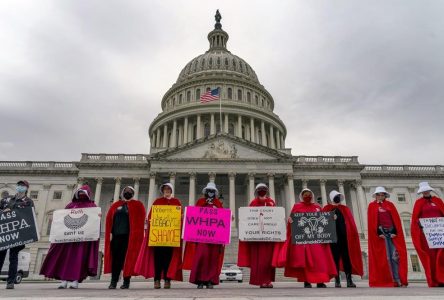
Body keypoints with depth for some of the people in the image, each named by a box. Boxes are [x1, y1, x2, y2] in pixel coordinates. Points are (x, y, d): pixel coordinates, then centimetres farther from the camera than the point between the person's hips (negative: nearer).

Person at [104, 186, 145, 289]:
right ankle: (113, 281, 7)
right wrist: (110, 233, 0)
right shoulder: (115, 205, 18)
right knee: (115, 258, 1)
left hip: (129, 236, -3)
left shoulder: (138, 205, 8)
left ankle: (126, 281, 4)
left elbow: (140, 221, -1)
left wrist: (137, 234, -10)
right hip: (116, 235, 3)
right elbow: (109, 220, 11)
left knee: (128, 258, -2)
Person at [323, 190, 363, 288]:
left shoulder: (345, 209, 18)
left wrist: (353, 235, -1)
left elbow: (351, 222, 10)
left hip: (345, 237, 2)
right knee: (335, 258, 1)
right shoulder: (327, 209, 10)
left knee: (347, 258, 1)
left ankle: (349, 280, 6)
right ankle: (337, 280, 6)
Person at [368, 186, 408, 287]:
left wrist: (395, 232, -5)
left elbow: (396, 219, 7)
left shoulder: (390, 205, 13)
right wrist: (378, 233, -10)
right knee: (385, 257, -4)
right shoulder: (372, 206, 6)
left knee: (395, 256, -6)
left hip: (392, 232, 2)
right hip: (381, 233, -2)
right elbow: (371, 221, -1)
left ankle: (398, 280, -4)